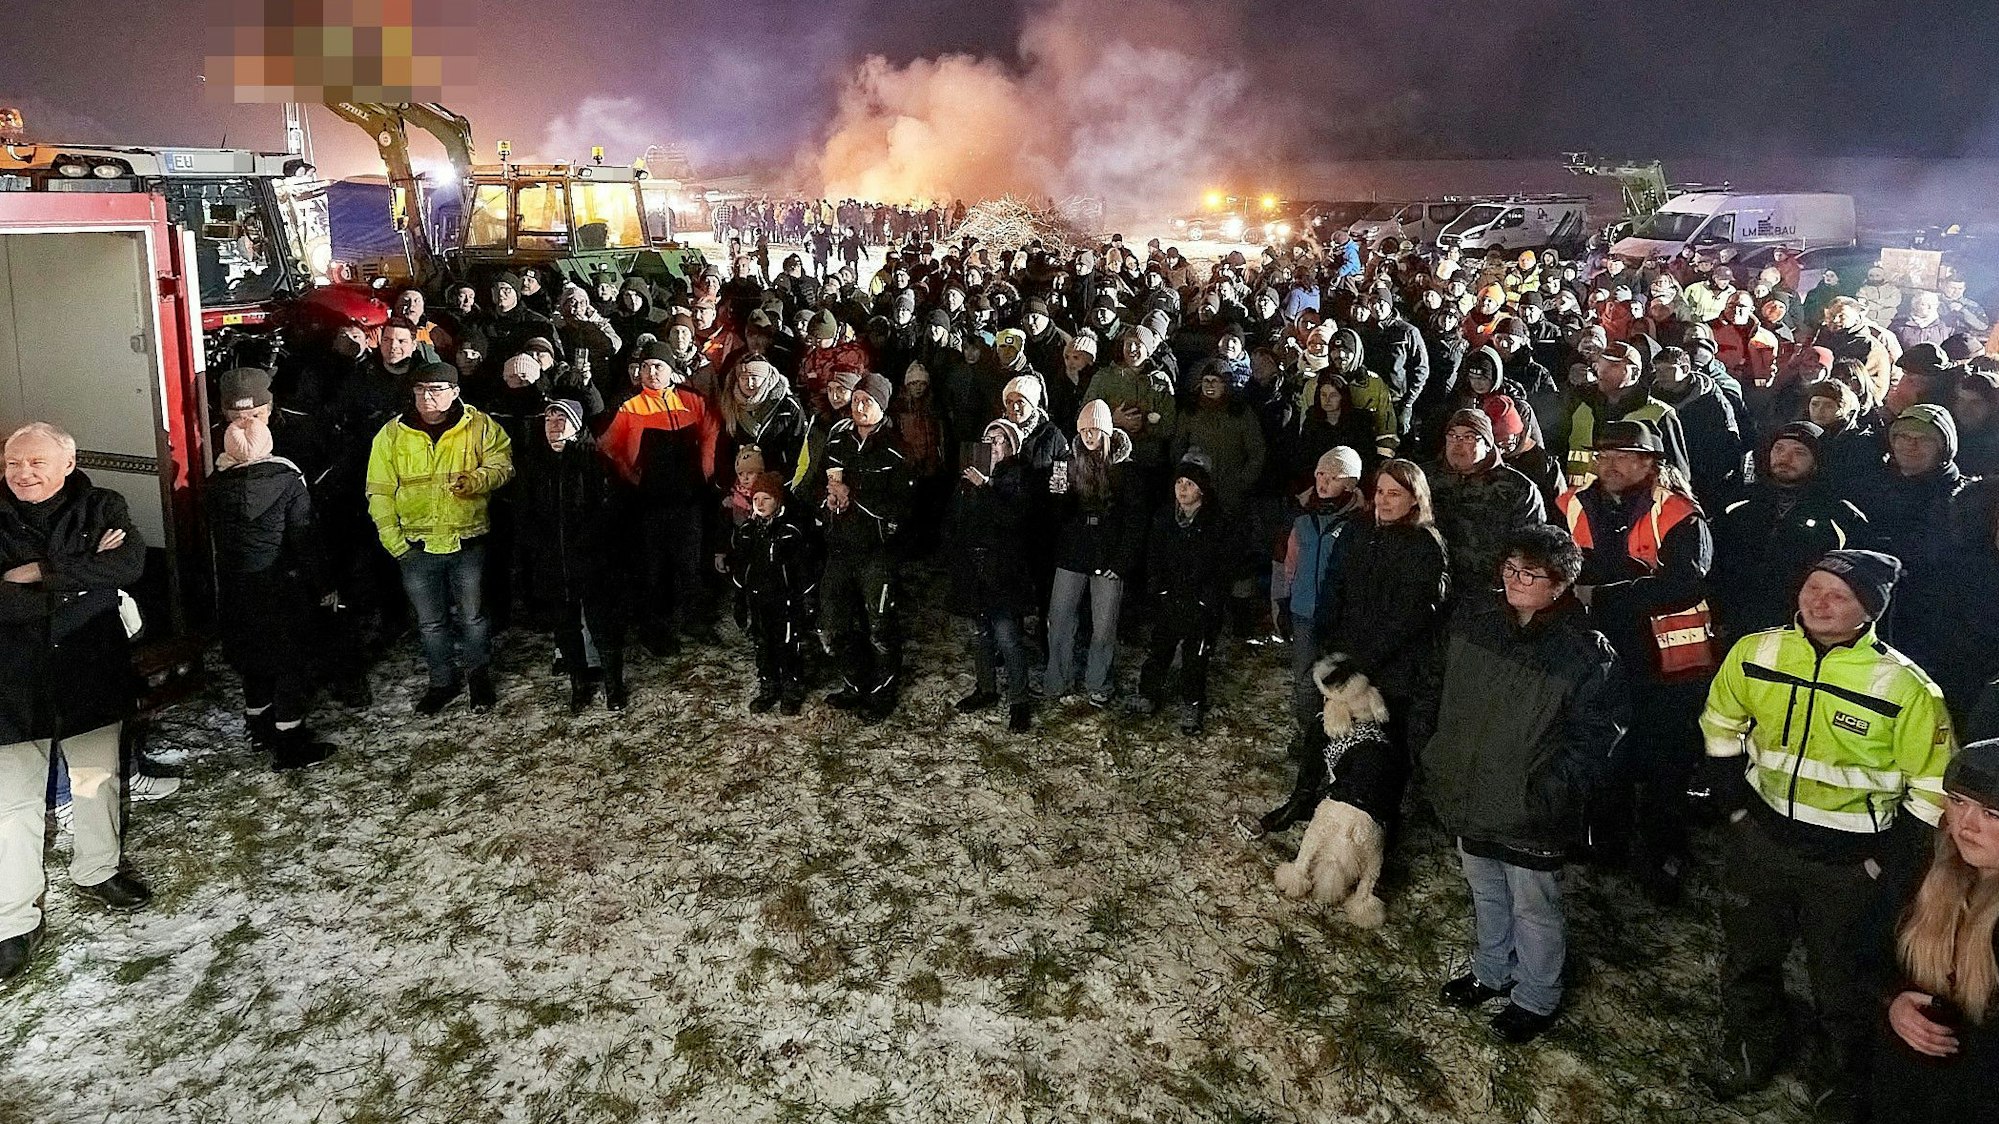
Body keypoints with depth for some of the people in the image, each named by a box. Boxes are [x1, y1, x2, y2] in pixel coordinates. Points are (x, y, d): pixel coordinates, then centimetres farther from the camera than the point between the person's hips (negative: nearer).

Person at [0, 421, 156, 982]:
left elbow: (130, 564, -19)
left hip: (92, 677, 2)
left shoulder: (101, 508, -2)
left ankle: (97, 870, 42)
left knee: (96, 783, 19)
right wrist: (85, 575, -21)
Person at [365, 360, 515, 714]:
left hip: (468, 542, -2)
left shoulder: (479, 427, -3)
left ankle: (479, 676, 30)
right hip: (416, 547, 2)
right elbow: (380, 491, 4)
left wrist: (475, 480, -22)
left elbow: (502, 464, -2)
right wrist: (391, 537, -2)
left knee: (472, 616, 9)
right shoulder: (393, 434, 0)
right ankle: (443, 681, 30)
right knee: (430, 623, 13)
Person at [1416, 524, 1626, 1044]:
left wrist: (1549, 796, -25)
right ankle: (1492, 972, 51)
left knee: (1534, 910, 16)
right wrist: (1424, 744, 5)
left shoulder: (1587, 654, -21)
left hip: (1530, 817, -5)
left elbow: (1591, 738, -19)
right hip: (1468, 800, 5)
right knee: (1485, 895, 27)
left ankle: (1536, 999, 39)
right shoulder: (1473, 617, -5)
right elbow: (1436, 682, 8)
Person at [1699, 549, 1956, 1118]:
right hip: (1760, 839, 3)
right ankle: (1748, 1051, 47)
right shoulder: (1754, 654, -10)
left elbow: (1932, 791, -10)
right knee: (1746, 958, 22)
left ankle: (1838, 1081, 42)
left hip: (1850, 863, -3)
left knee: (1841, 981, 16)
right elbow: (1722, 727, 7)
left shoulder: (1906, 686, -19)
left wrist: (1885, 864, -10)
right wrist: (1734, 806, 5)